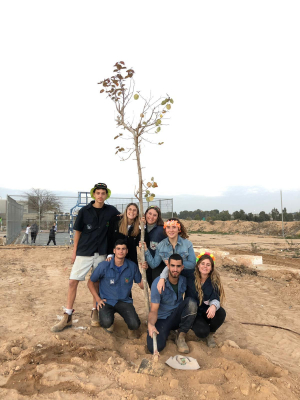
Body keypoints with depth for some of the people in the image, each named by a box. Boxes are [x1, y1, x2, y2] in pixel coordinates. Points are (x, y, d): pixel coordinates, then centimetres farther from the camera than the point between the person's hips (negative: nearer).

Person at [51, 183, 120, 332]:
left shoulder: (111, 211, -3)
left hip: (101, 253, 1)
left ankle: (95, 313, 28)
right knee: (73, 281, -2)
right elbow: (78, 231, 2)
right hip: (84, 253, -1)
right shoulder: (84, 211, -5)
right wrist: (74, 251, 3)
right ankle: (67, 317, 11)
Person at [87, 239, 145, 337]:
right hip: (106, 301, -1)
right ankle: (109, 317, 10)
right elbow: (90, 282, 3)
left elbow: (142, 285, 0)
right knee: (106, 323, -29)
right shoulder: (104, 265, -10)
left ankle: (131, 329, 16)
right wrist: (98, 299, -4)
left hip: (124, 301, 1)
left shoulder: (132, 266, -4)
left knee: (135, 324, -23)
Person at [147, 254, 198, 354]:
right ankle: (166, 331, 8)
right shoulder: (158, 283, -20)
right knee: (154, 347, -27)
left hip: (177, 316, 2)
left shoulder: (184, 280, -8)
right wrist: (150, 324, -39)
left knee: (191, 302, -26)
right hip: (162, 319, -2)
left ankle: (181, 336, -10)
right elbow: (154, 310, -21)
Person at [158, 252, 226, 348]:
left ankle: (210, 334, 2)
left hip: (207, 312, 2)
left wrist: (213, 306, -43)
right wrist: (162, 279, -29)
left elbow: (215, 299, -19)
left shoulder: (214, 281, -8)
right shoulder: (191, 275, -14)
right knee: (202, 332, -30)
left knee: (221, 313, -30)